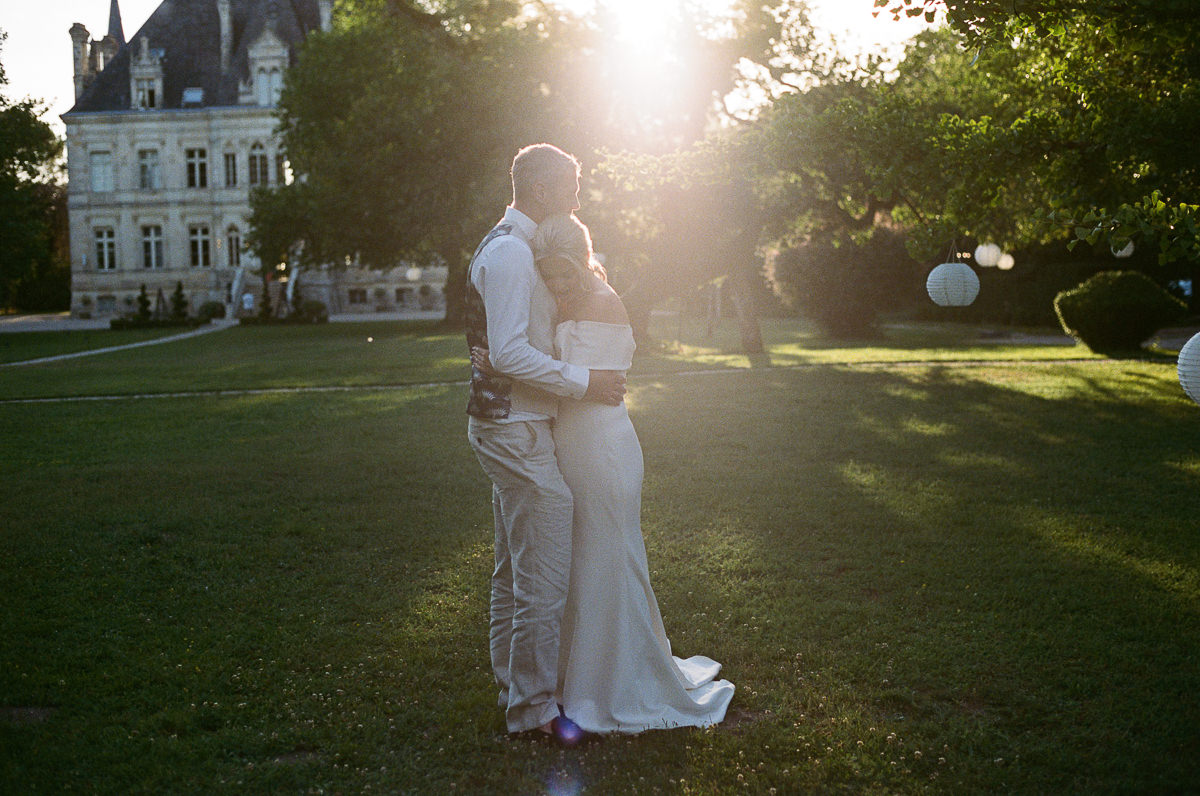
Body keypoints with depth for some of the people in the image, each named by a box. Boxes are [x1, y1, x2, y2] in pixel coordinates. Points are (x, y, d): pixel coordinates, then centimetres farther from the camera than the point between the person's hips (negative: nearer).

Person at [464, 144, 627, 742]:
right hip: (516, 429, -11)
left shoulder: (511, 248, 17)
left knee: (513, 569, 18)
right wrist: (584, 382, -19)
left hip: (508, 427, 11)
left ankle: (513, 684, 30)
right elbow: (509, 352, -24)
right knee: (545, 577, -6)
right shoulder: (510, 251, -17)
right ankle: (532, 705, 4)